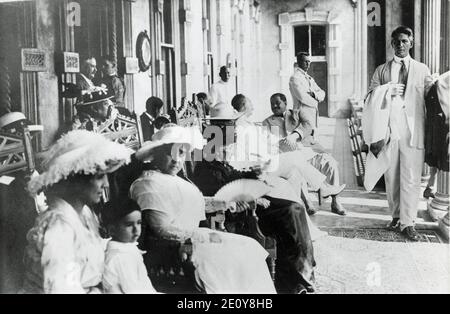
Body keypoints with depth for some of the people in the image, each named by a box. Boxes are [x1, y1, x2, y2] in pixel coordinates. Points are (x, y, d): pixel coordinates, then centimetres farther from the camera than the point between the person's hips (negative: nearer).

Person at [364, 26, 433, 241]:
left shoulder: (422, 70, 9)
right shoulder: (381, 70, 11)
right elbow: (370, 98, 4)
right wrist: (388, 90, -10)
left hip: (413, 130, -1)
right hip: (389, 129, 1)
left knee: (411, 179, -4)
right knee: (391, 177, 8)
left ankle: (408, 223, 4)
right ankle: (396, 215, 23)